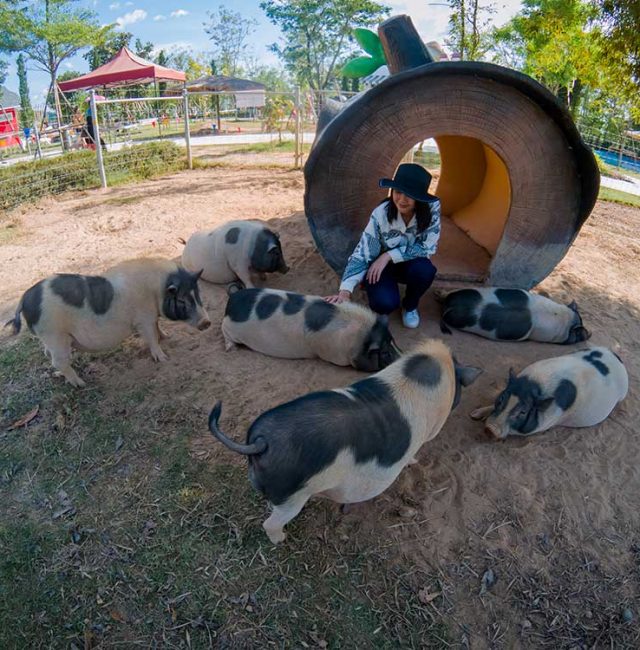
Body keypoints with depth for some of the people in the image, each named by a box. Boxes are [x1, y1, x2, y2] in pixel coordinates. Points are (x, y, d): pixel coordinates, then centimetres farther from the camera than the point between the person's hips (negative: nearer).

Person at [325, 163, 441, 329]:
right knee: (385, 302, -30)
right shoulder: (381, 214, -26)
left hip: (409, 265, 2)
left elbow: (427, 247, -20)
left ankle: (410, 306, 0)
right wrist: (345, 290, -39)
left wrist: (389, 255, -28)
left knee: (424, 269, -34)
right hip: (381, 266, -2)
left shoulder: (432, 208, -24)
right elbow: (362, 254, -27)